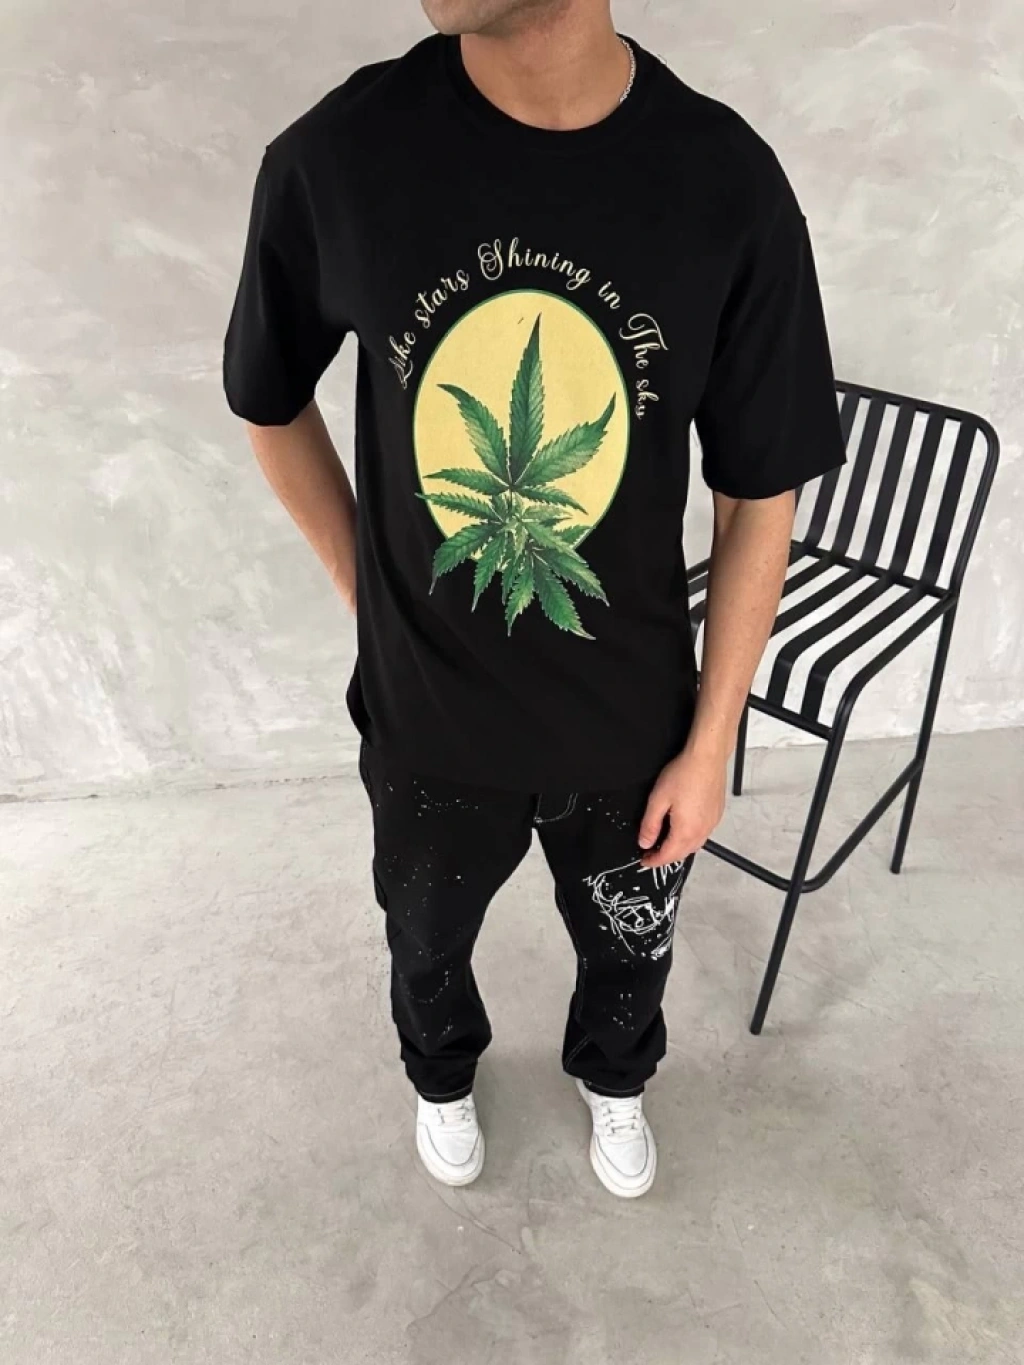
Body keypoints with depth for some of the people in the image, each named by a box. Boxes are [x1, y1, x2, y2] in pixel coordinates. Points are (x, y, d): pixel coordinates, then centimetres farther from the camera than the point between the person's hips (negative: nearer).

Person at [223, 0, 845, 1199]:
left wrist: (709, 745, -4)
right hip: (426, 718, 1)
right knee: (427, 942, 28)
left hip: (631, 727, 0)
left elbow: (759, 503, -8)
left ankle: (613, 1080, 64)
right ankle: (442, 1076, 65)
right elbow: (271, 409, 2)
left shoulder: (729, 188, -18)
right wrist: (369, 600, 3)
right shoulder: (334, 157, -16)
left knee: (627, 952, 26)